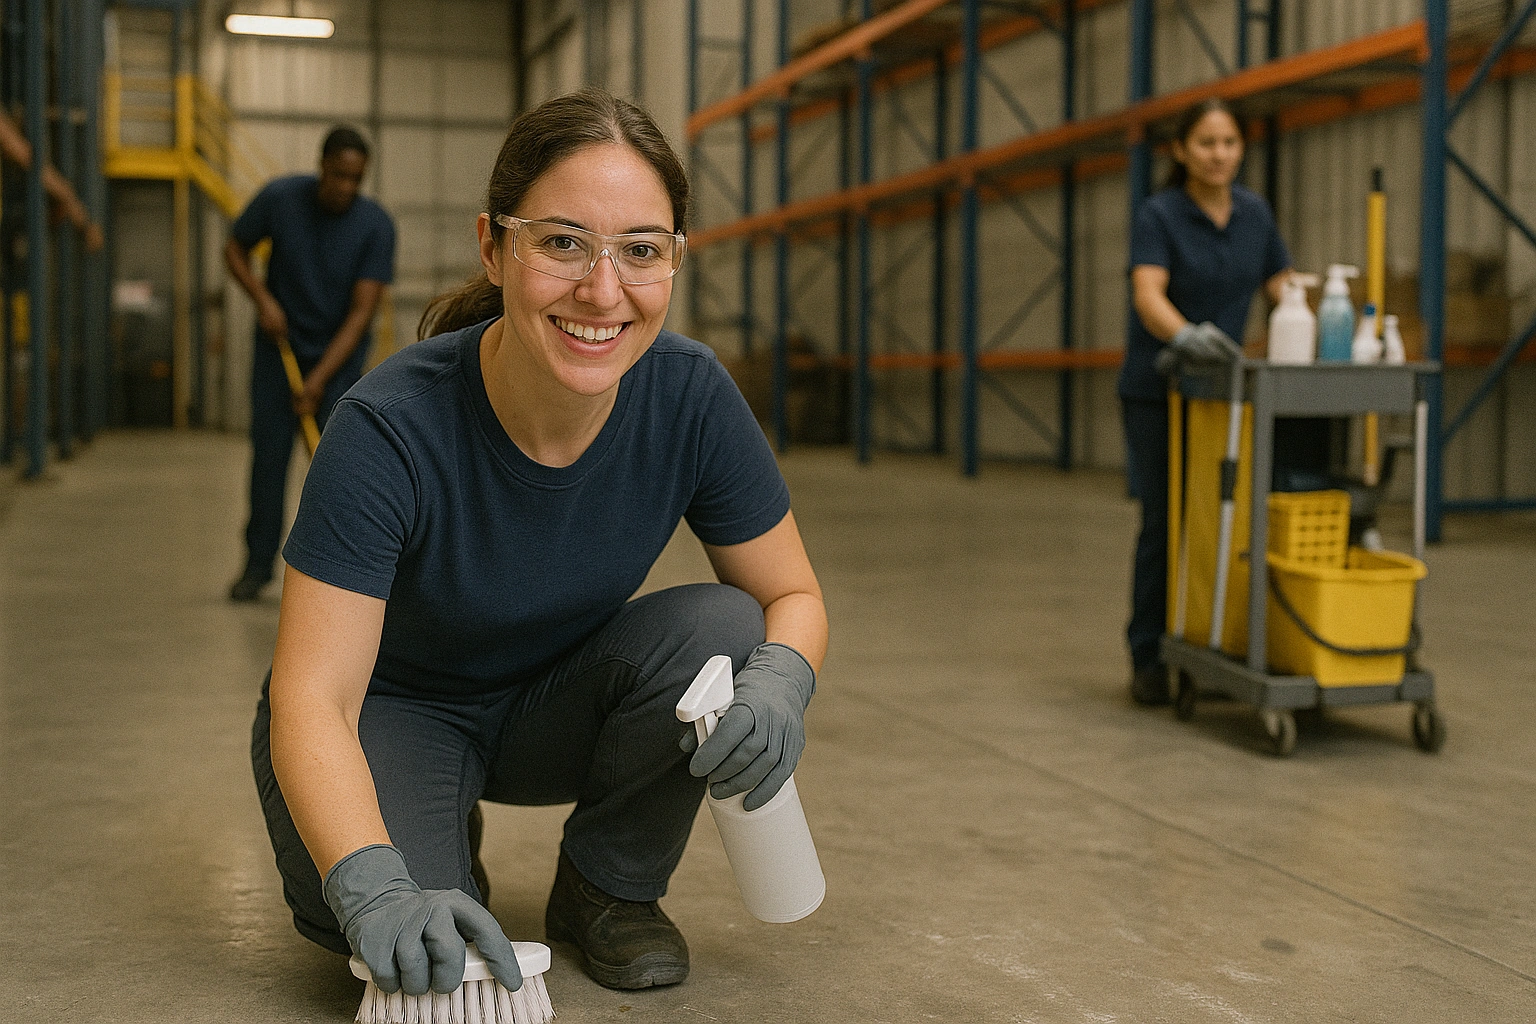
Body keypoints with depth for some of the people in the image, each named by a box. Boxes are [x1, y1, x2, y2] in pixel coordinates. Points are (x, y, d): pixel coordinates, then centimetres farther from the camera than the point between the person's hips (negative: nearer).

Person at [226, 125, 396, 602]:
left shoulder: (376, 225, -18)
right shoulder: (280, 197, -14)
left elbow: (361, 311, -19)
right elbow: (235, 249, 2)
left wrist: (319, 380, -24)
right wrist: (263, 299, -15)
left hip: (340, 353, -1)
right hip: (279, 347, 1)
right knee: (269, 452, 0)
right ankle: (259, 561, 12)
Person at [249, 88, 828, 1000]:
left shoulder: (690, 397, -21)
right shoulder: (391, 427, -31)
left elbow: (793, 597, -10)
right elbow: (312, 697, -31)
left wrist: (778, 686, -34)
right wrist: (379, 892, -48)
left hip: (558, 702, 3)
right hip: (397, 707, -3)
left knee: (721, 630, -25)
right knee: (385, 926, -31)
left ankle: (607, 888, 0)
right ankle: (441, 840, 8)